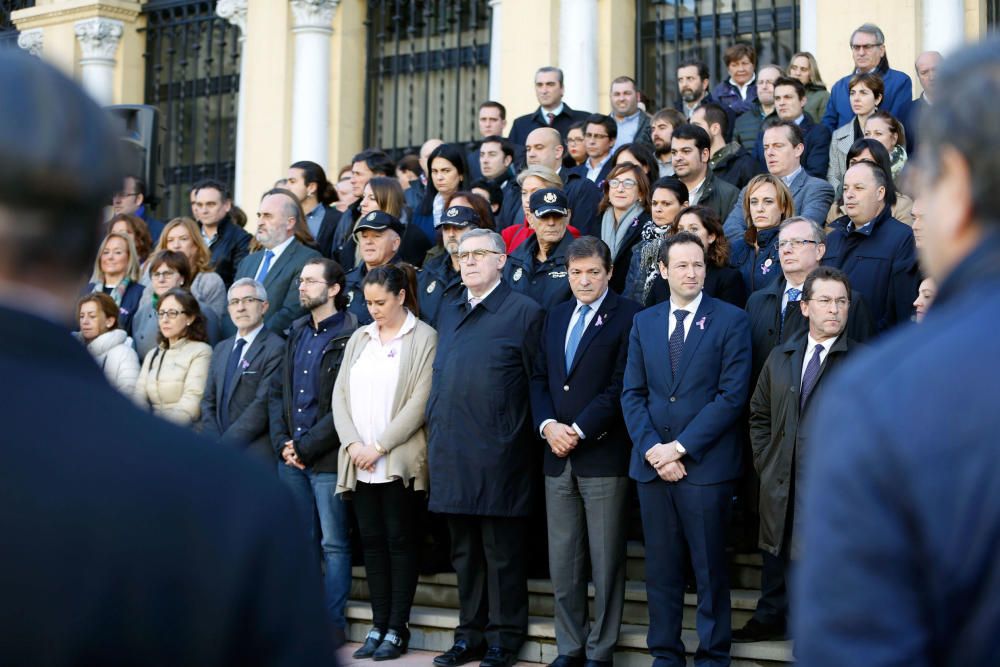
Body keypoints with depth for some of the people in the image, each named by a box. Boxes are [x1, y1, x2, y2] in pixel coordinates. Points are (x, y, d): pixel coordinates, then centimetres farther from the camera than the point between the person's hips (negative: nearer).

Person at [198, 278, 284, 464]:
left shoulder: (276, 348, -4)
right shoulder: (221, 349, 20)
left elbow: (263, 405, -11)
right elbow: (209, 401, 17)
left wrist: (224, 445, -13)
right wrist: (214, 442, -1)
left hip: (254, 449, -6)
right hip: (221, 447, 6)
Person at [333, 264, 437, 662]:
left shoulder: (423, 338, -2)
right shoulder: (359, 339, 15)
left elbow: (420, 401, -10)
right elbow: (340, 394, 10)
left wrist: (379, 446, -13)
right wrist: (353, 445, -5)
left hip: (400, 461, -5)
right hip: (360, 461, 5)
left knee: (400, 541, -1)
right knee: (372, 541, 6)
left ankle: (397, 629, 3)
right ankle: (378, 625, 11)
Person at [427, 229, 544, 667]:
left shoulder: (524, 312, -4)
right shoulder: (448, 313, 16)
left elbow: (537, 384, -4)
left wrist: (528, 436, -7)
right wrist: (436, 439, 14)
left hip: (498, 455, -6)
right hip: (451, 455, 6)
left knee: (503, 554, 1)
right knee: (465, 552, 12)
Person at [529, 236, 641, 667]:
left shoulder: (627, 316, -5)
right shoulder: (556, 316, 16)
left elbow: (621, 386, -11)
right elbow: (539, 378, 14)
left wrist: (578, 430, -14)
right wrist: (547, 425, -3)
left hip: (603, 454, -6)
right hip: (558, 455, 6)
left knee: (606, 561, 1)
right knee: (562, 562, 9)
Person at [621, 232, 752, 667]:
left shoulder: (730, 321, -2)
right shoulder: (644, 322, 12)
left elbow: (732, 395, -9)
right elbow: (632, 393, 8)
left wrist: (680, 447, -12)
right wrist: (651, 449, -7)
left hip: (705, 464, -4)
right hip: (652, 464, 4)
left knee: (710, 569, 2)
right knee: (661, 567, 9)